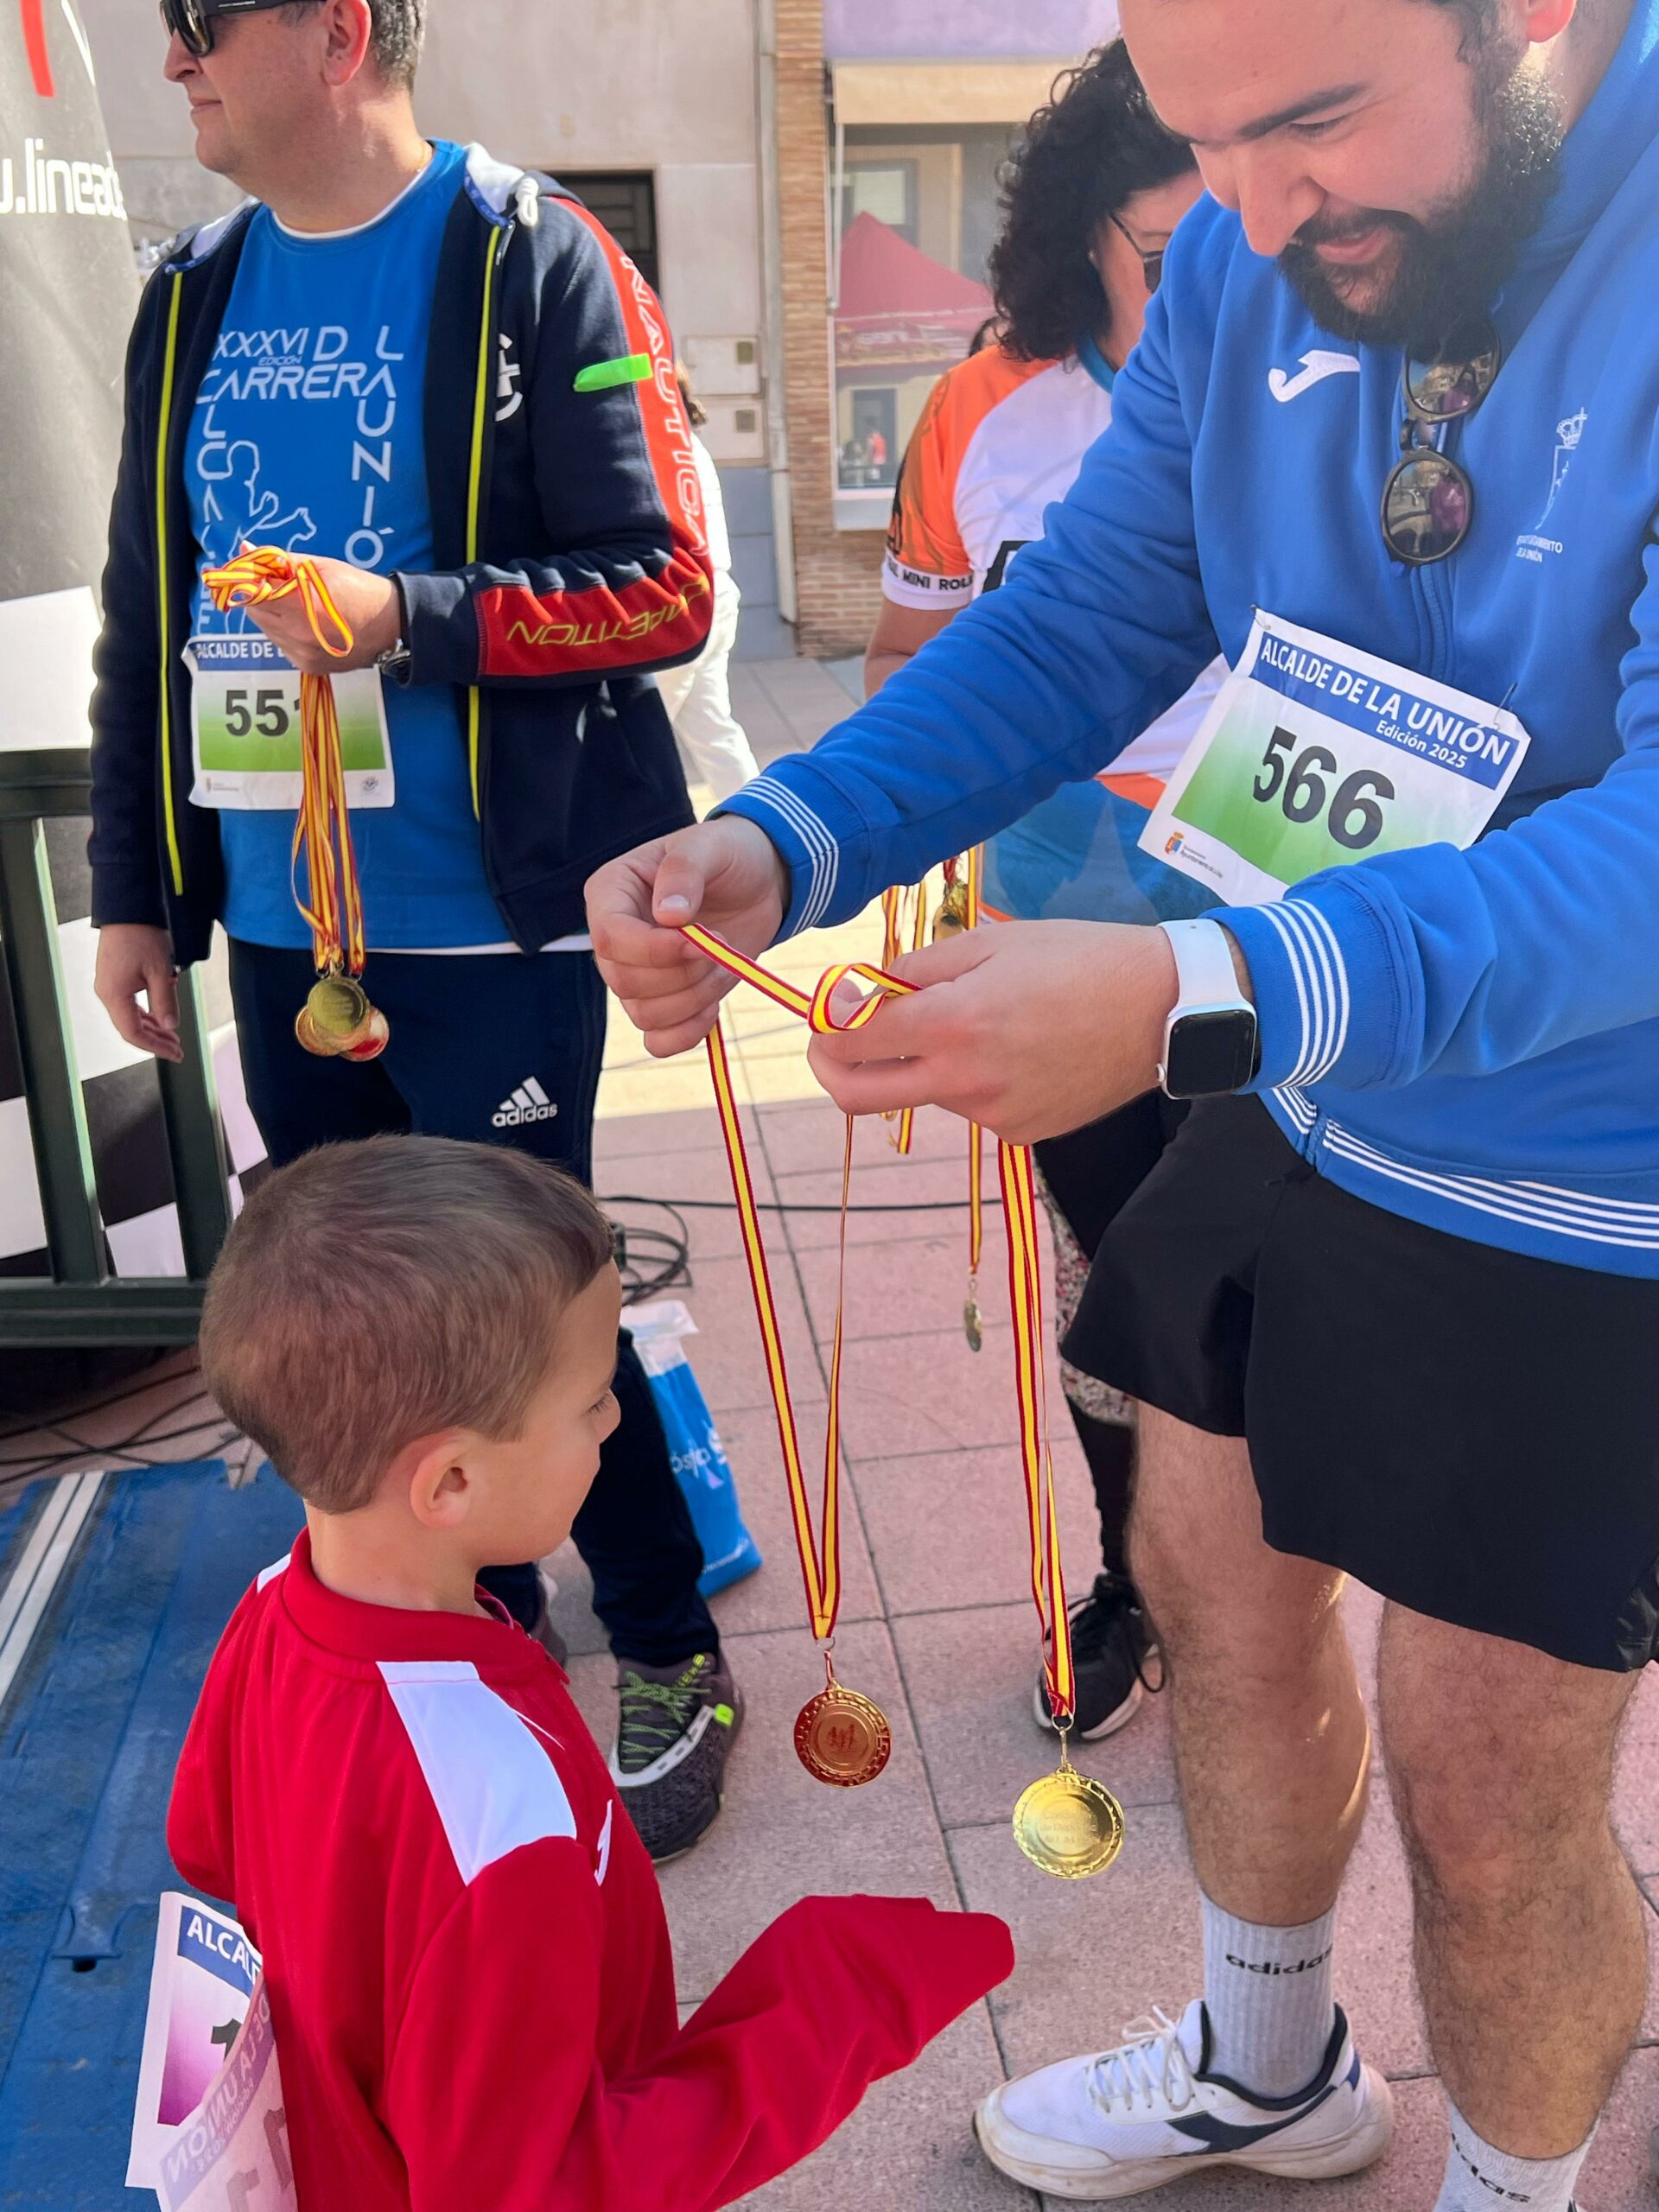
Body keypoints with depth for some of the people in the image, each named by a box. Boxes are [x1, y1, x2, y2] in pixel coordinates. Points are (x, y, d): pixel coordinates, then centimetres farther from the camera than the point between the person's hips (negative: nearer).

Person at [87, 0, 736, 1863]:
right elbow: (143, 621, 16)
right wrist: (135, 888, 13)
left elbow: (664, 587, -11)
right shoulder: (194, 297, 12)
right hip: (279, 924, 6)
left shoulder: (531, 263, -6)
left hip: (485, 926, -6)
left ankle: (668, 1654, 25)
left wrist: (407, 617, -23)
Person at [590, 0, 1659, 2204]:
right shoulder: (1250, 258, -5)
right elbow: (1087, 616, -2)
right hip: (1295, 1112, 6)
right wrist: (781, 844, -17)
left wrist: (1198, 1003, -45)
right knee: (1214, 1577, 19)